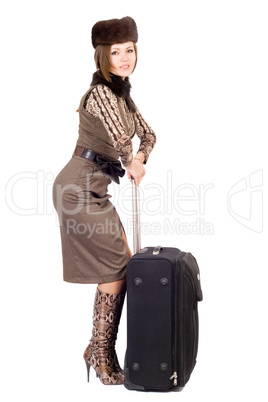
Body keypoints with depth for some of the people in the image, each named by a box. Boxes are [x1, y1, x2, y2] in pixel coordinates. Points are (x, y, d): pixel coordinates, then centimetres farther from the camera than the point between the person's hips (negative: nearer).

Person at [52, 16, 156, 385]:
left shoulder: (122, 94, 16)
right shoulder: (100, 92, -15)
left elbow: (148, 134, 23)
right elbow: (119, 136, -32)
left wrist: (140, 158, 2)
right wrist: (131, 164, -12)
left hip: (95, 189, 9)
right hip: (78, 188, -9)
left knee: (123, 263, 10)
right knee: (116, 267, -8)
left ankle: (100, 348, 21)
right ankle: (101, 355, 5)